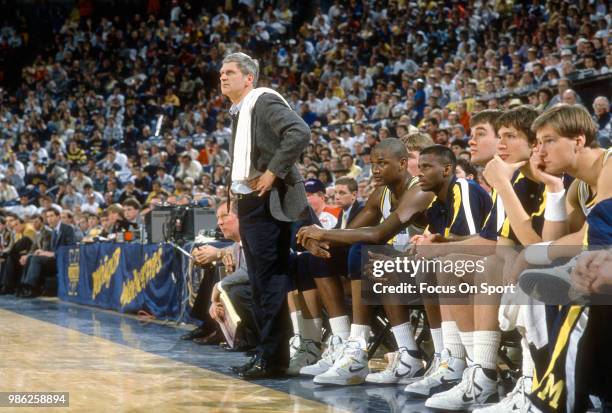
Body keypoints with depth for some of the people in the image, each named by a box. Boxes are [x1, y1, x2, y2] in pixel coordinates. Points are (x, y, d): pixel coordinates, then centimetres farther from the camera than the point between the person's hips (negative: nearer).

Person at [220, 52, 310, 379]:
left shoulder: (265, 101, -9)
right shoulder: (238, 112, 19)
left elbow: (300, 133, -24)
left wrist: (273, 173, -21)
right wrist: (238, 185, 14)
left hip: (268, 202, -10)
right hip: (248, 202, 10)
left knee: (271, 278, -9)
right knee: (259, 281, 12)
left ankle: (273, 356, -6)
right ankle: (265, 351, 18)